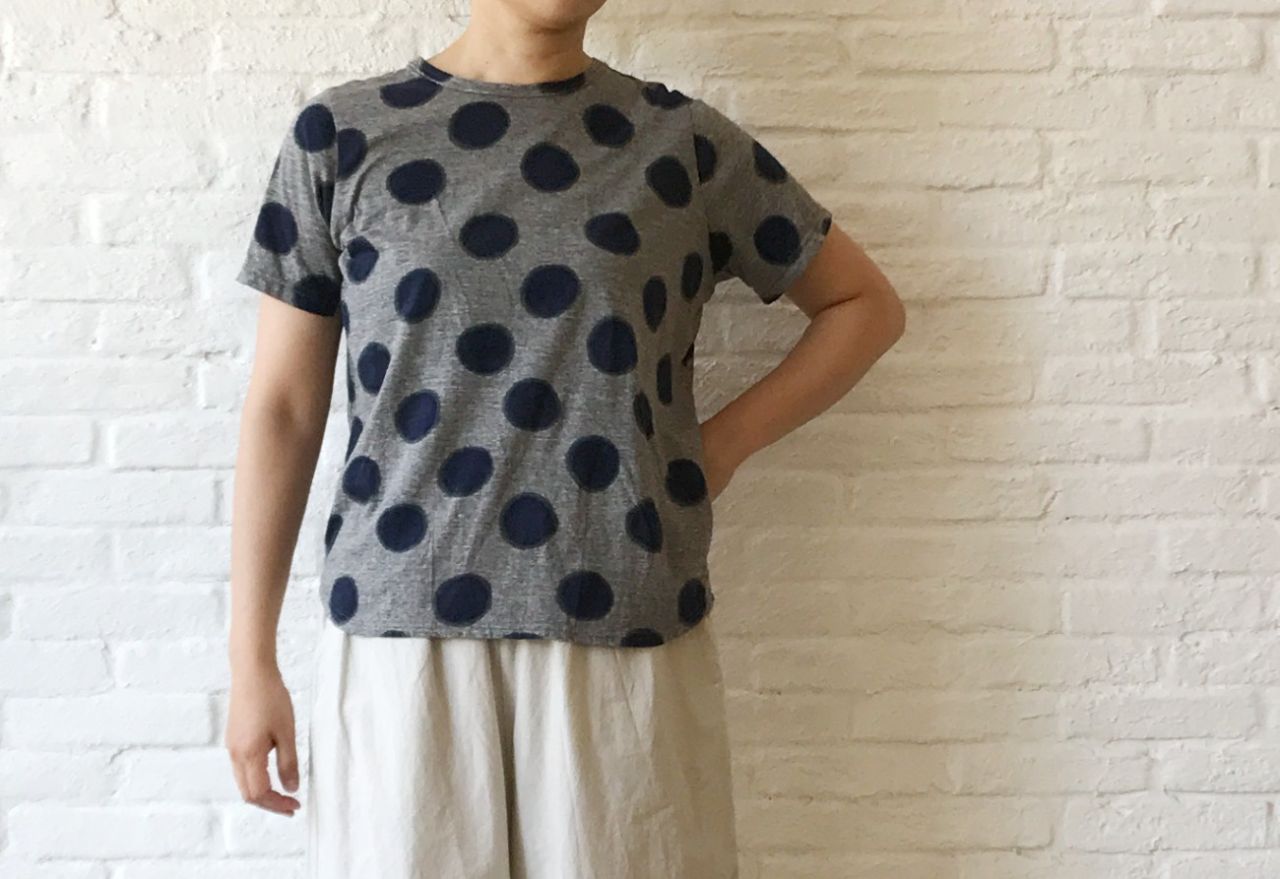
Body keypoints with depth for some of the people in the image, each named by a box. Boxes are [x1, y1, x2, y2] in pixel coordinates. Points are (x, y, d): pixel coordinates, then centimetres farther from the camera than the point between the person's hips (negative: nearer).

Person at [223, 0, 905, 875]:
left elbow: (864, 303, 14)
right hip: (404, 637, 0)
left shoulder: (686, 141, 4)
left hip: (629, 639, 1)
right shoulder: (340, 135, 3)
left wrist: (721, 444, 1)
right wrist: (252, 660, 4)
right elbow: (282, 408, 5)